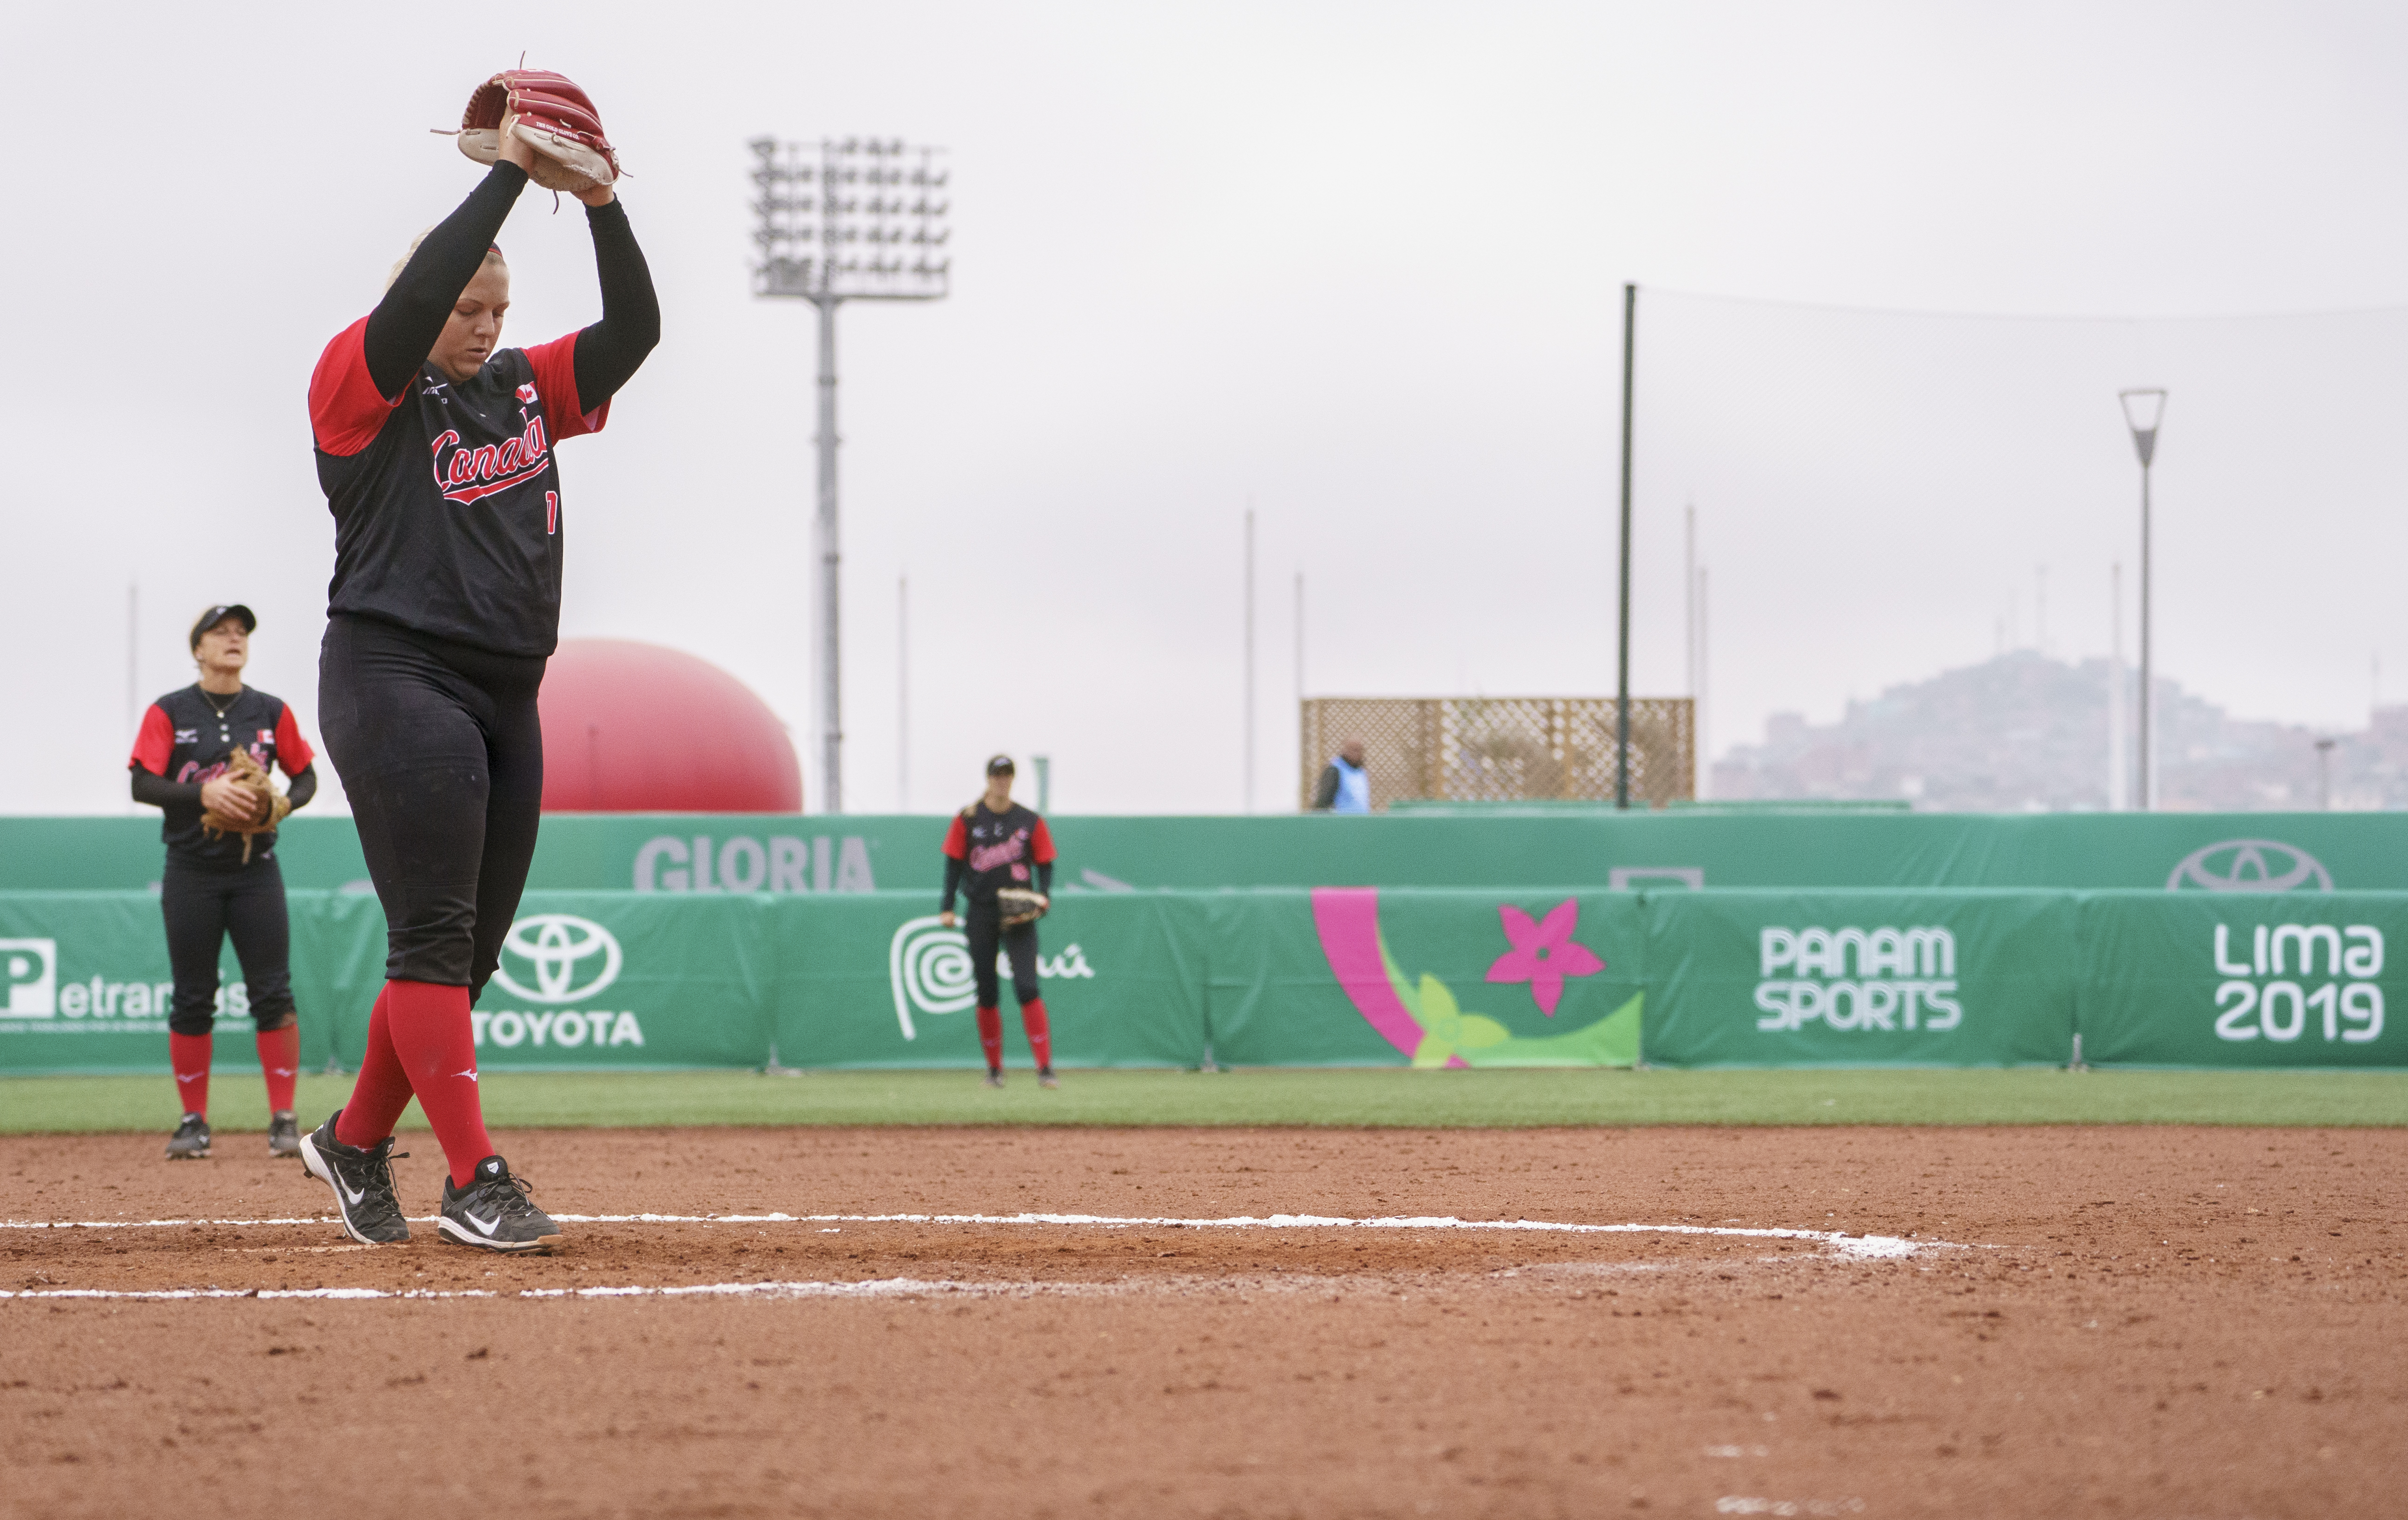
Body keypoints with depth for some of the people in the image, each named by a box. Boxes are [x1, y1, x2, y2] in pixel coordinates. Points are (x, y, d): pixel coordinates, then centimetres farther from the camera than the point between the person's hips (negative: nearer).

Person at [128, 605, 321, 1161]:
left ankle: (283, 1120, -1)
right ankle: (194, 1124, 10)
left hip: (255, 870, 1)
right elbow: (142, 785, -8)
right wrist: (203, 793, -23)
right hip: (192, 874, -1)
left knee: (273, 994, -5)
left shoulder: (271, 713, 6)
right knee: (192, 1000, 2)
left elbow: (305, 777, 12)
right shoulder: (169, 713, 0)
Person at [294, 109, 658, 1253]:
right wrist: (506, 171, -20)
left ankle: (356, 1141, 24)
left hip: (505, 695, 7)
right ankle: (474, 1181, -19)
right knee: (434, 934, -14)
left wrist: (602, 206, -7)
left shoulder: (525, 388, 16)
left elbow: (632, 331, 6)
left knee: (469, 946, 8)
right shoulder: (362, 384, -2)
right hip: (396, 677, -7)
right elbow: (417, 295, -21)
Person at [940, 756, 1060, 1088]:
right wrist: (947, 907, -3)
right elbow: (955, 864, 5)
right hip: (980, 911, 1)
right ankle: (994, 1069, 16)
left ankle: (1045, 1068, -14)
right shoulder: (967, 820, 3)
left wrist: (1043, 896, -11)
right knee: (986, 992, 5)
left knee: (1027, 987, -13)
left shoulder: (1030, 822, 3)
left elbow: (1045, 865, 7)